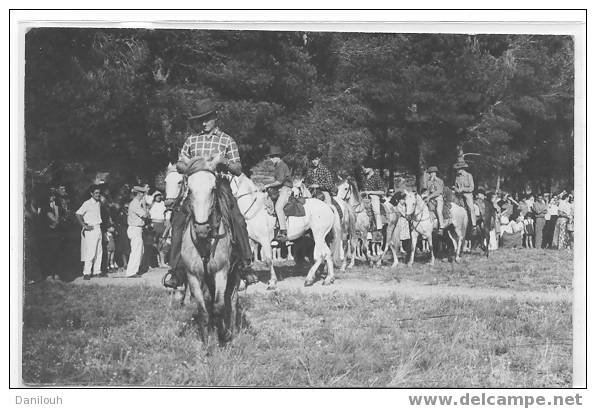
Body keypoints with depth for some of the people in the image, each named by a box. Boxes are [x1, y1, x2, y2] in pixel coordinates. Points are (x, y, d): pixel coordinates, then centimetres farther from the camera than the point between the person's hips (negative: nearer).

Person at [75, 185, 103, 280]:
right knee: (90, 252, -10)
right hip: (90, 229, -8)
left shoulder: (99, 204, 14)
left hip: (98, 229, 8)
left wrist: (100, 225, 15)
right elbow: (78, 214, -18)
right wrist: (85, 226, -18)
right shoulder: (87, 204, -10)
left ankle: (97, 271, 17)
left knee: (99, 251, 9)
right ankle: (86, 273, -7)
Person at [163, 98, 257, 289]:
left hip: (220, 186, -1)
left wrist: (225, 164, -11)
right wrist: (187, 167, -3)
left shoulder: (227, 140, 12)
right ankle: (175, 268, -10)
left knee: (238, 221, -21)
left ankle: (246, 265, -12)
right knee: (178, 221, -16)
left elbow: (238, 170, 10)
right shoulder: (191, 139, 17)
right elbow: (179, 164, 20)